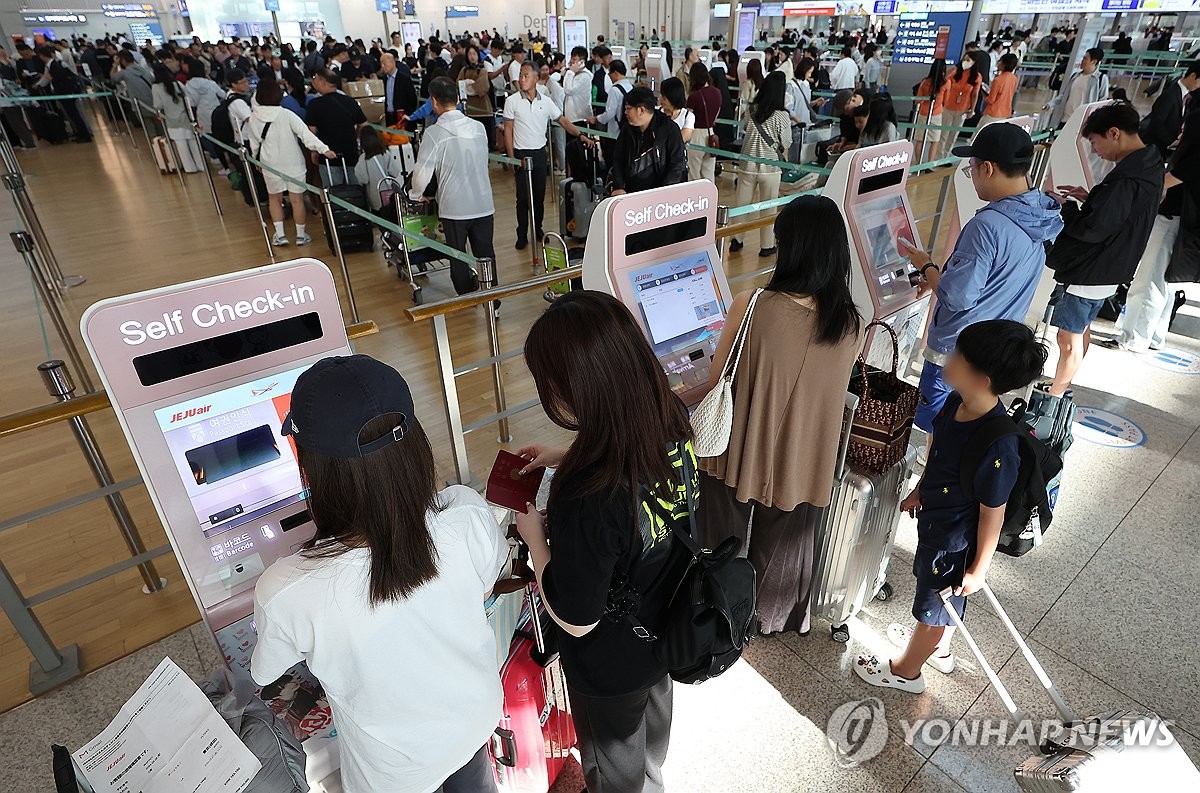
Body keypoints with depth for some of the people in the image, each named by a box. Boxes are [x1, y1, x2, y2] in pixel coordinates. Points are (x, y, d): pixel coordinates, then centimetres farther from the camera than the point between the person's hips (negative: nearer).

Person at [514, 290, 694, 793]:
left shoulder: (587, 501, -45)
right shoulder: (671, 418, -23)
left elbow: (575, 620, -28)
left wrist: (534, 534, -17)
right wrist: (563, 457, -3)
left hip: (612, 662, -7)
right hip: (669, 628, 7)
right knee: (654, 705, 38)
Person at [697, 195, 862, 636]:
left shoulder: (751, 307, -23)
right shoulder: (852, 324, -11)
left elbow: (717, 383, -12)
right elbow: (828, 387, 5)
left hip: (740, 453, -3)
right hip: (801, 460, 3)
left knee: (727, 545, 23)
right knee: (783, 545, 27)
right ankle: (776, 617, 52)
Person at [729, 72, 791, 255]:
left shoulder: (752, 111, -4)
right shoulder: (782, 116, -12)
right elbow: (785, 146, -5)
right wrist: (784, 160, 13)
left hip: (747, 166, 3)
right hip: (770, 168, -3)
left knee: (742, 205, 15)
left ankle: (736, 240, 22)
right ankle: (766, 246, 17)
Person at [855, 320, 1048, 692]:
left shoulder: (997, 448, -38)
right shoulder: (957, 402, -15)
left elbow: (993, 513, -24)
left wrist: (978, 569, -12)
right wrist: (920, 490, 18)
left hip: (955, 541, -8)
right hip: (936, 521, 8)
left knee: (934, 606, 18)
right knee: (937, 593, 31)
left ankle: (906, 670, 45)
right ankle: (939, 648, 59)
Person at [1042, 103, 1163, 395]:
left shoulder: (1126, 178, -25)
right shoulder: (1149, 165, 6)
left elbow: (1092, 229, -25)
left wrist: (1065, 206, -11)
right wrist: (1090, 198, 5)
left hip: (1086, 273, -11)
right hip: (1108, 271, 11)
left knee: (1069, 339, -1)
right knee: (1082, 331, 21)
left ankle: (1054, 397, 10)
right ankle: (1061, 387, 36)